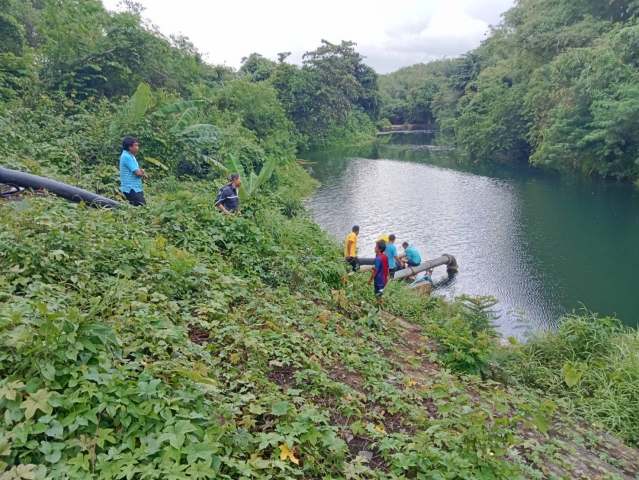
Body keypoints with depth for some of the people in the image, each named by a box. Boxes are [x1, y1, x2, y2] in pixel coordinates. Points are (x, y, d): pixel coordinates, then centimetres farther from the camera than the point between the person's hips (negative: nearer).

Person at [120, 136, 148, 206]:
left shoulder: (130, 156, 16)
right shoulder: (126, 156, -14)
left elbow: (137, 171, 21)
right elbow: (137, 173, -18)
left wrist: (141, 171, -3)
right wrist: (144, 175, 4)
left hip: (135, 188, 10)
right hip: (131, 189, -10)